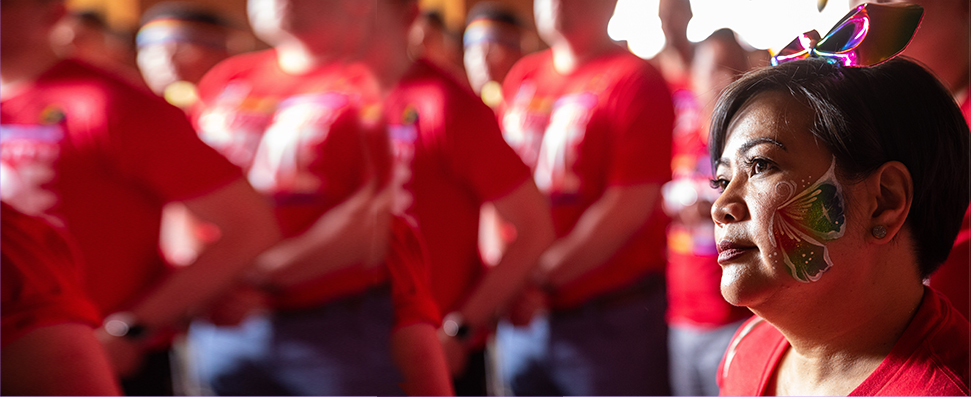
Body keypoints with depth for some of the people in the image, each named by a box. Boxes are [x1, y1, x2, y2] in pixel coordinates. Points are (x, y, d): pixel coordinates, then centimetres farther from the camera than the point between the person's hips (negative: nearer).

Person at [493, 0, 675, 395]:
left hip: (608, 321, -6)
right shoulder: (523, 77, 11)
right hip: (520, 317, 6)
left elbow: (630, 207, -15)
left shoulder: (634, 78, -8)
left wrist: (541, 279, -13)